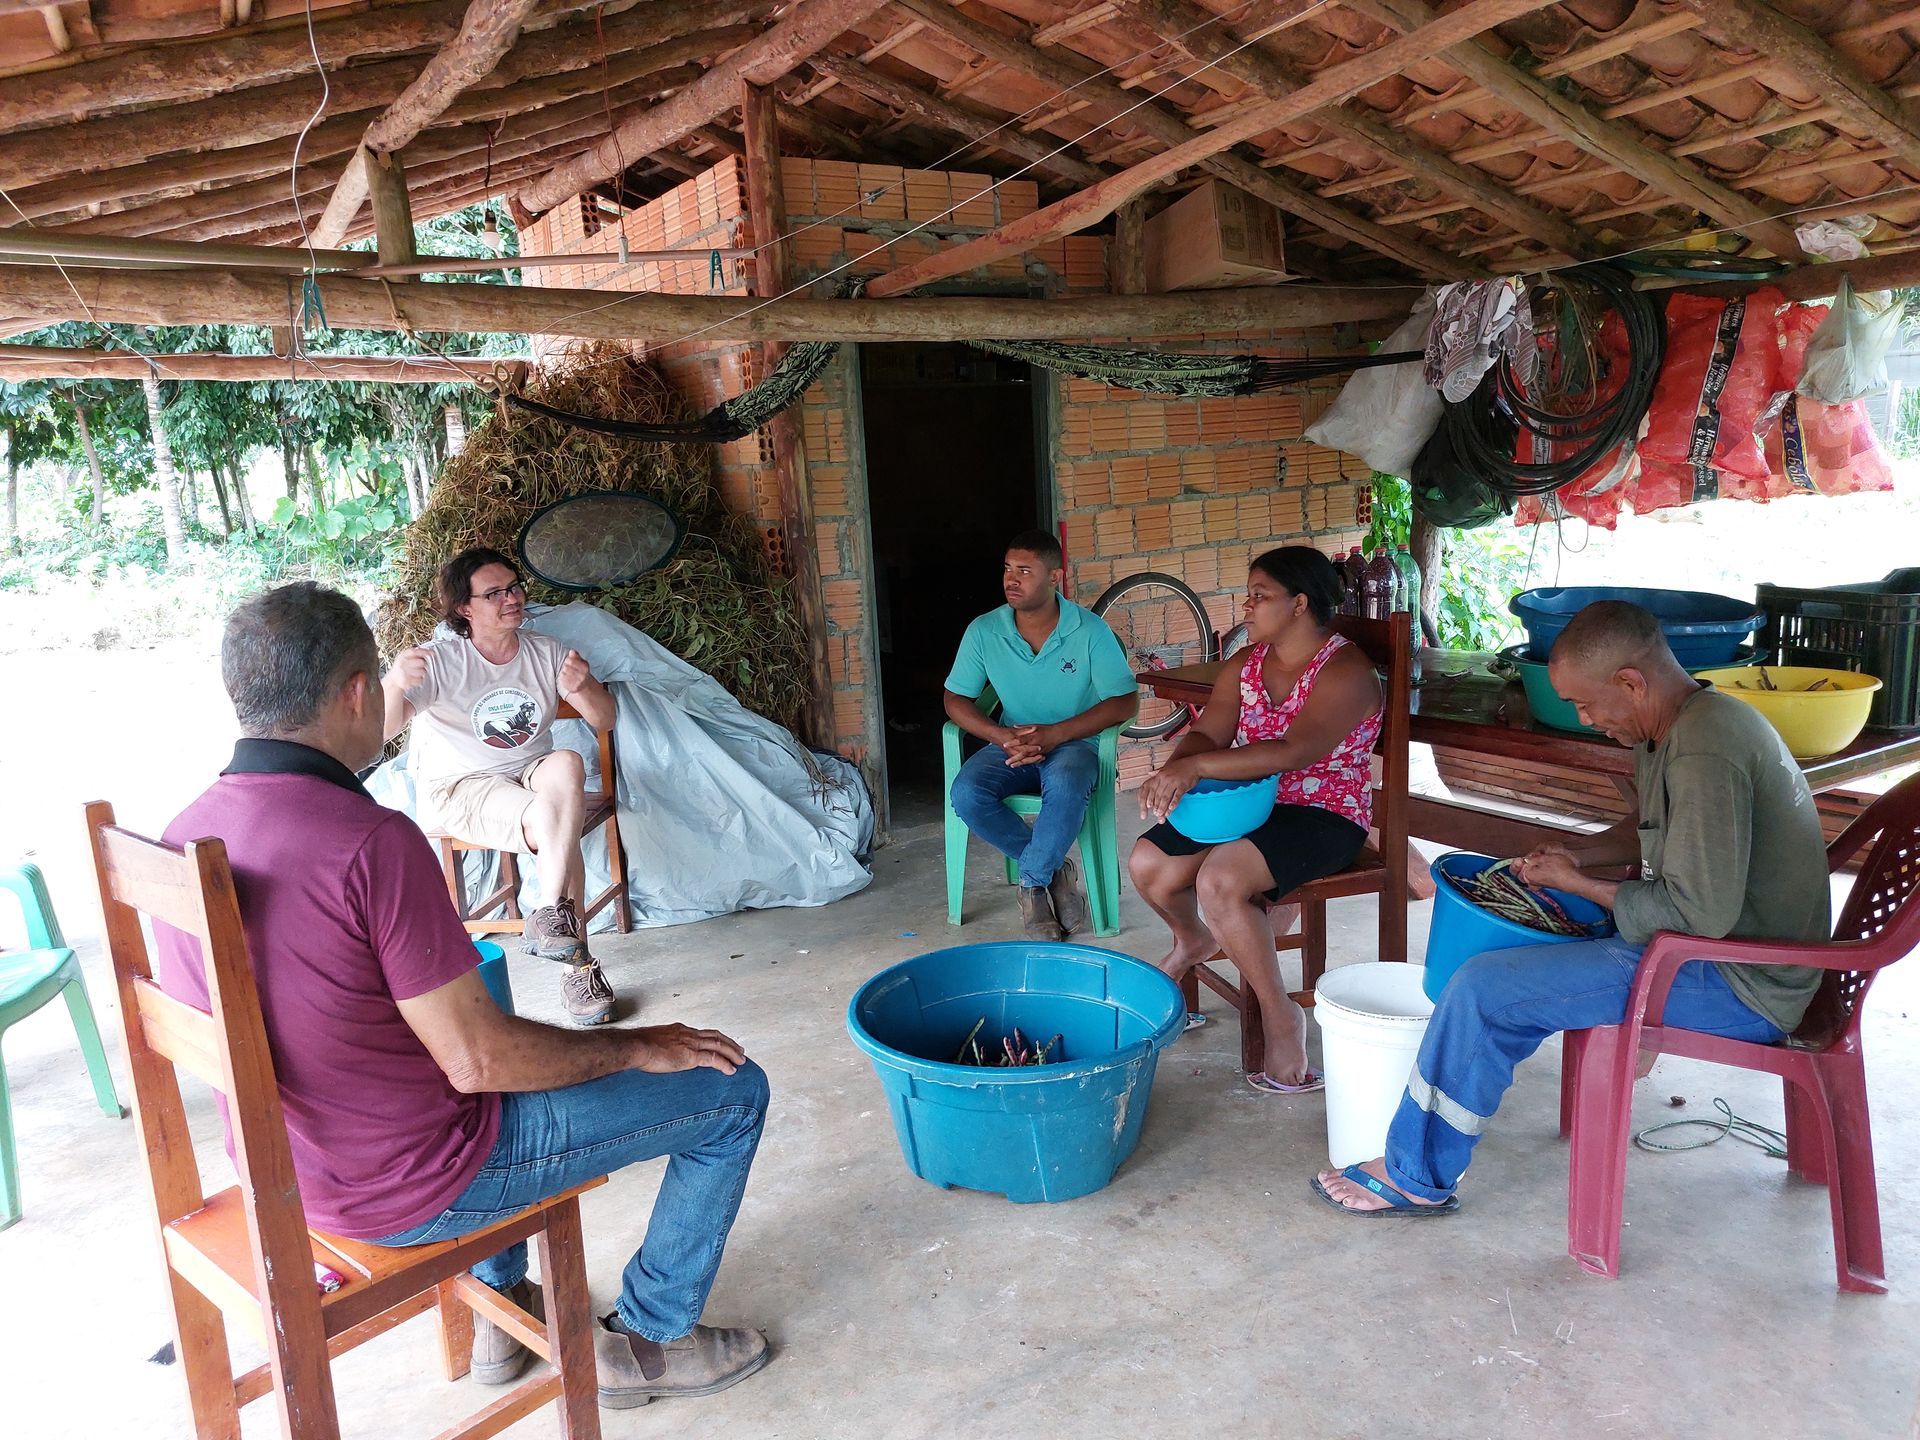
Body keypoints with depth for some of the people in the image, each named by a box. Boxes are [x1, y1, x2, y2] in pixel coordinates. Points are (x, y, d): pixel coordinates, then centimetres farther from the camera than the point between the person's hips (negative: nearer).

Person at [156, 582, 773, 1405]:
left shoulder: (184, 836, -3)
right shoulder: (372, 841, -29)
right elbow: (476, 1061, -25)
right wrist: (638, 1047, -9)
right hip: (412, 1191, -8)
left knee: (498, 1021, 37)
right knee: (733, 1092, 1)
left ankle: (504, 1303, 40)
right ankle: (647, 1338, 20)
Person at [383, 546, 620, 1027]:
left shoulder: (546, 653, 7)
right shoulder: (440, 660, -7)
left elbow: (604, 720, 3)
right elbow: (383, 730, -21)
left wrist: (583, 688, -21)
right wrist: (394, 684, -45)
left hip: (533, 778, 4)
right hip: (458, 789, -3)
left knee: (566, 764, -33)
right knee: (556, 824, -32)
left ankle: (549, 917, -35)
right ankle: (578, 965, -29)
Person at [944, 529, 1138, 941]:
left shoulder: (1089, 630, -9)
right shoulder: (984, 631, -3)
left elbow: (1125, 702, -12)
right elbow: (955, 700, 1)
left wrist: (1054, 734, -22)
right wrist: (1003, 736, -18)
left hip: (1073, 743, -3)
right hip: (1011, 745, 3)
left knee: (1065, 786, -38)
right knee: (966, 794, -27)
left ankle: (1033, 883, -15)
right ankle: (1055, 871, -11)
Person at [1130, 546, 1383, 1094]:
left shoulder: (1346, 670, -15)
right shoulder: (1245, 664, 9)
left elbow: (1295, 751, -29)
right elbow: (1207, 734, 1)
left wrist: (1196, 765, -33)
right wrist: (1174, 771, -23)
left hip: (1322, 816, -7)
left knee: (1221, 879, -32)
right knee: (1147, 863, -8)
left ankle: (1279, 1014, -15)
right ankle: (1192, 939, 26)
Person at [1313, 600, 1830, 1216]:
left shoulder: (1702, 753, -27)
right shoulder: (1697, 718, 7)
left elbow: (1701, 914, -29)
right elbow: (1653, 831, 22)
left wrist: (1574, 880, -16)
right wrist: (1574, 853, 5)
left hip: (1737, 983, -11)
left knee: (1483, 989, -16)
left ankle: (1416, 1178, -1)